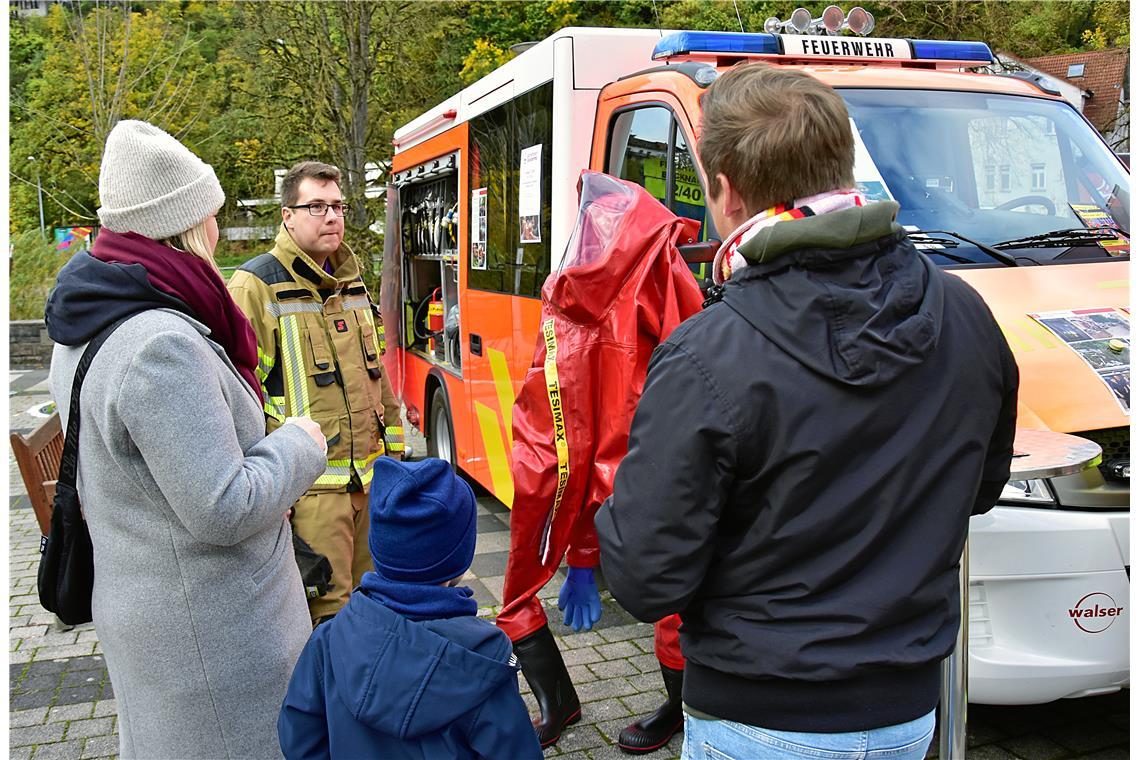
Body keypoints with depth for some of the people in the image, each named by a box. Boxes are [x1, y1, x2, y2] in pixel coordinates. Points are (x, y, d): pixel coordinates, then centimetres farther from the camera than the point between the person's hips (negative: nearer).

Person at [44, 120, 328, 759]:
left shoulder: (82, 332, 4)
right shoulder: (163, 345, -28)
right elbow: (225, 510, -28)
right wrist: (301, 443, -13)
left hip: (136, 598, 10)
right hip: (209, 627, -9)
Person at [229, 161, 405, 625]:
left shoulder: (351, 281, 14)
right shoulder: (255, 286, -10)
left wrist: (393, 447, 19)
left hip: (369, 476, 7)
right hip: (311, 487, -7)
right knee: (325, 615, -1)